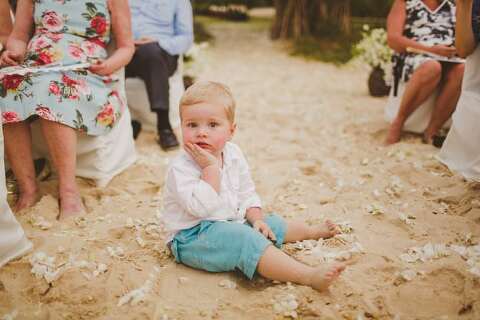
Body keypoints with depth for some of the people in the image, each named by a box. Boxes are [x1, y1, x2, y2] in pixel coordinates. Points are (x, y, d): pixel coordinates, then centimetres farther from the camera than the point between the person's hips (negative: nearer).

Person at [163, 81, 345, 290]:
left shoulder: (233, 154, 2)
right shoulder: (180, 168, -21)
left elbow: (247, 194, 12)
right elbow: (201, 207, -32)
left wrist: (256, 219, -2)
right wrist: (211, 167, -30)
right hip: (193, 238, -8)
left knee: (270, 224, 16)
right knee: (247, 240, -29)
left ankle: (313, 231, 43)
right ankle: (310, 276, -36)